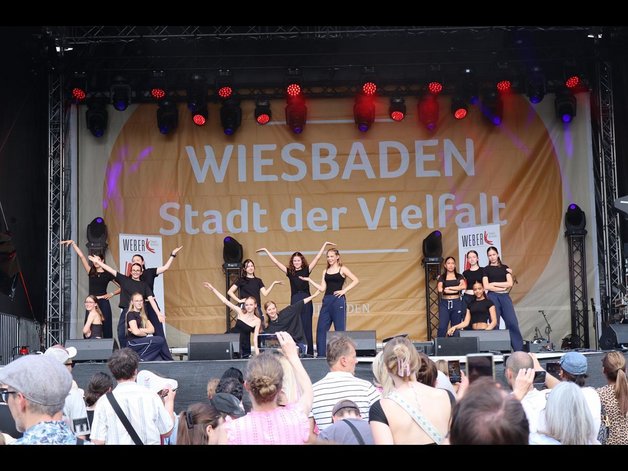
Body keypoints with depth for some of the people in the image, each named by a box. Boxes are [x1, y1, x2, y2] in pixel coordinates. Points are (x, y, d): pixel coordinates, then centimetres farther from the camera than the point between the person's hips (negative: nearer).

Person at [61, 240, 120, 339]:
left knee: (105, 328, -3)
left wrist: (111, 294, -4)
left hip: (103, 303, -3)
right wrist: (73, 243, 5)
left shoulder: (108, 274, 4)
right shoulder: (91, 272, 11)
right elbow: (81, 256, 8)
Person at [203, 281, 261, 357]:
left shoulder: (257, 321, -4)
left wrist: (257, 354, -16)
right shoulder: (240, 312, -1)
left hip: (244, 347, -1)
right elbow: (225, 301, -4)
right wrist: (212, 289, -8)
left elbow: (255, 338, -6)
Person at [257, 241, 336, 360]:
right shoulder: (290, 272, 7)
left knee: (306, 327, 1)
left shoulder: (306, 270, 4)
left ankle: (309, 352, 4)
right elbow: (276, 262, 8)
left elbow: (317, 258, 3)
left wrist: (324, 245, 1)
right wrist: (266, 251, 9)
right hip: (294, 300, 1)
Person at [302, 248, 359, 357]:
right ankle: (321, 354, 6)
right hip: (326, 300, 5)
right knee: (321, 328, 1)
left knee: (340, 329, -2)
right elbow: (322, 288, 9)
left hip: (338, 300, -5)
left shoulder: (342, 269, 1)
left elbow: (356, 281, -8)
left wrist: (344, 290, -12)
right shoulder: (325, 271, 14)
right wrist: (309, 280, 6)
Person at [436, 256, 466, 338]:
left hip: (456, 303, 1)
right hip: (444, 303, -1)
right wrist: (456, 289, -6)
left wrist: (449, 288, -8)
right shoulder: (441, 277, 7)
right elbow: (440, 289, -10)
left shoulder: (459, 276, 10)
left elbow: (464, 286, -8)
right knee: (442, 327, -10)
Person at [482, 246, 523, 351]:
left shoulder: (505, 268, 14)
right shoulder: (486, 269, 8)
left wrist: (494, 284, -3)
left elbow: (510, 283, 2)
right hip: (492, 297, -1)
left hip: (505, 296, 1)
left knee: (512, 322, -9)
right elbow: (486, 286, -4)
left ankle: (519, 349, -8)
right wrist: (502, 288, -6)